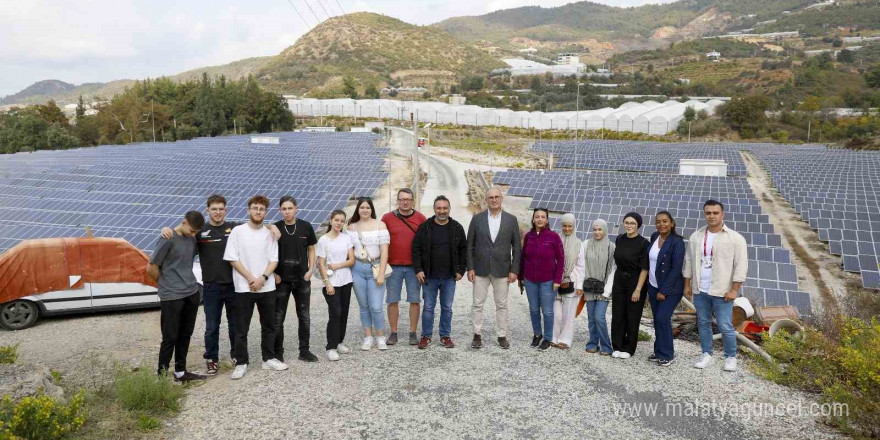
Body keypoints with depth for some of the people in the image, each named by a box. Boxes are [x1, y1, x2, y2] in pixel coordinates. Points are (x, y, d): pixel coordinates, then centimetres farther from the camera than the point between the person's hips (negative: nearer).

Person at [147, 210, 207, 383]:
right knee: (170, 337, -1)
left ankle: (180, 372, 23)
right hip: (171, 297, -6)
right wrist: (167, 285, 5)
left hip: (192, 294, 7)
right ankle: (162, 374, 9)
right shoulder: (168, 239, -13)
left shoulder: (192, 238, 7)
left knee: (185, 335, 12)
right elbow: (151, 268, -9)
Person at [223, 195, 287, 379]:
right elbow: (232, 259, -6)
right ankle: (241, 363, 12)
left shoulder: (270, 233, 5)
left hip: (267, 287, 3)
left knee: (269, 325, 11)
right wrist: (250, 278, -13)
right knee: (241, 328, 2)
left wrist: (263, 278, -13)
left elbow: (274, 260, 3)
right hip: (244, 288, -3)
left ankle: (269, 359, 24)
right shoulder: (238, 231, -2)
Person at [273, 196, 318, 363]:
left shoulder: (306, 227, -1)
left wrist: (311, 269, -3)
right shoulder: (275, 228, -5)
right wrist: (273, 273, -7)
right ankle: (278, 353, 16)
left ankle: (304, 351, 23)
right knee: (278, 318, 4)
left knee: (304, 316, 11)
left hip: (302, 279, 2)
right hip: (281, 280, -2)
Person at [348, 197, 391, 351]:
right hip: (357, 269, 3)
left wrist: (381, 273, -12)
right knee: (363, 306, 10)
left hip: (375, 268, -3)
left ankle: (380, 337, 14)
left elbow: (384, 250, -6)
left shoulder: (380, 225, -3)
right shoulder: (352, 227, 7)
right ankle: (368, 337, 23)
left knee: (376, 307, -6)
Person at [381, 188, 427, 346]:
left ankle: (413, 333, 14)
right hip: (393, 266, 0)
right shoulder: (387, 218, 2)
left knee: (414, 301, 4)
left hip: (413, 267, 0)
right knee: (392, 301, 4)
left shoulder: (420, 218, 3)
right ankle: (393, 333, 14)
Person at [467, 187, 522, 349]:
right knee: (477, 304, 5)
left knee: (501, 305, 8)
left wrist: (514, 270, -4)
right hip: (480, 269, 0)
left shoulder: (511, 220, 1)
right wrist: (470, 268, -4)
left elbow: (517, 247, 2)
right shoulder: (477, 219, 1)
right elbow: (470, 245, 2)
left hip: (502, 270, 0)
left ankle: (502, 336, 18)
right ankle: (477, 335, 16)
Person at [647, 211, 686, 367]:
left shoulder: (677, 242, -14)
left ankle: (667, 355, 3)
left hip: (670, 288, -6)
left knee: (662, 319, -9)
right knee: (657, 319, 9)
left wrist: (664, 291, -17)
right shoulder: (654, 237, 5)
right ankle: (659, 352, 21)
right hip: (653, 286, 6)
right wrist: (649, 288, 15)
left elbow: (676, 268, -17)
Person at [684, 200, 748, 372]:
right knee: (703, 323, 12)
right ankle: (707, 355, 25)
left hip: (722, 291, -4)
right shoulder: (696, 236, 6)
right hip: (700, 290, 4)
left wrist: (734, 290, -12)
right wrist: (687, 285, 9)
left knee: (725, 326, -2)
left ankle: (730, 357, 16)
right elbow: (689, 261, 12)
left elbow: (741, 266, -9)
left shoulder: (735, 238, -7)